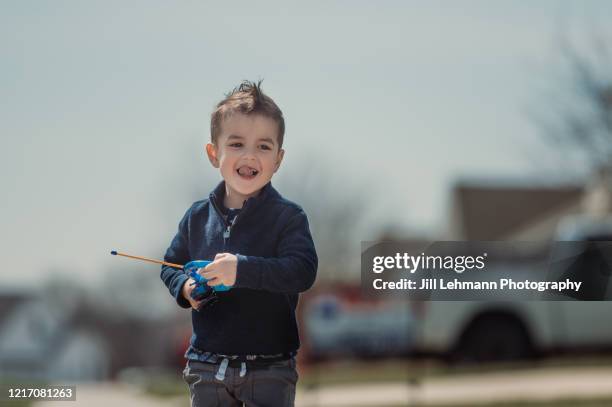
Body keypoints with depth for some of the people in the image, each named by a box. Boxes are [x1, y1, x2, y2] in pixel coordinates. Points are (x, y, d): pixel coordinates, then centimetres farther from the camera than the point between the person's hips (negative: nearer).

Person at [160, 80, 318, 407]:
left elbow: (302, 271, -21)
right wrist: (184, 287, -7)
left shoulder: (288, 217, -7)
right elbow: (170, 266, 17)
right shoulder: (198, 217, 5)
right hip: (207, 365, 4)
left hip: (270, 370, -4)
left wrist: (242, 269, -31)